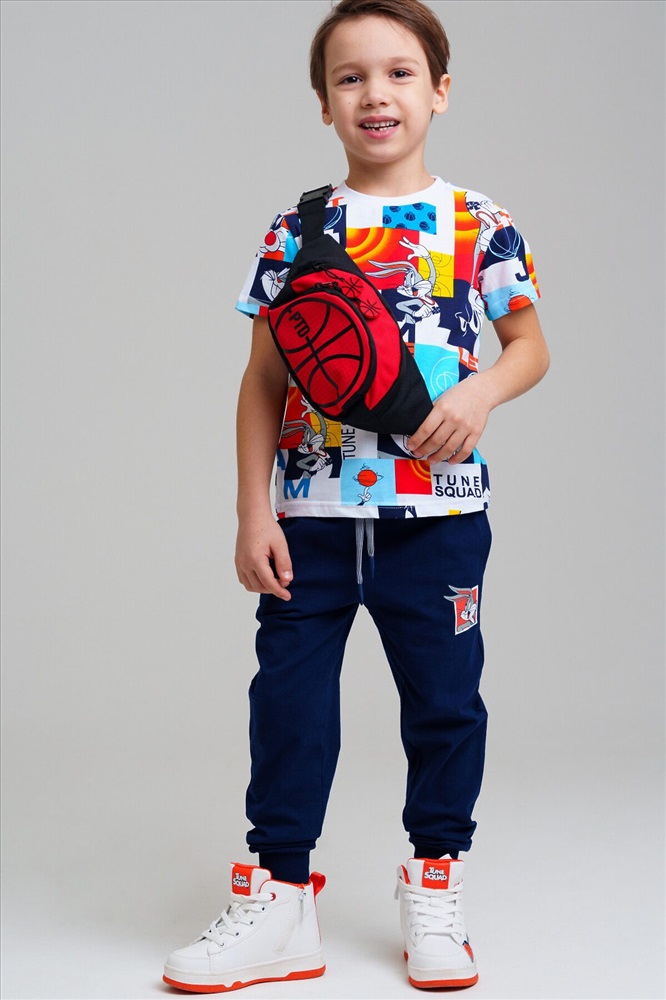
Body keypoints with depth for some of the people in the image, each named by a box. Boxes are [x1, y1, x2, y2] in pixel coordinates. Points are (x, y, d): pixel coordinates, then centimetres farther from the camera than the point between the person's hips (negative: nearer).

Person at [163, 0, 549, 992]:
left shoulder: (477, 224, 1)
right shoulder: (297, 231, 3)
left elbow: (530, 344, 9)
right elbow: (265, 381, 4)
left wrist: (480, 392, -13)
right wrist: (253, 512, -1)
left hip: (437, 512, -1)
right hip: (314, 512, 1)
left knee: (444, 696, 8)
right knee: (288, 696, 4)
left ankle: (434, 889, 25)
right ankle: (281, 901, 16)